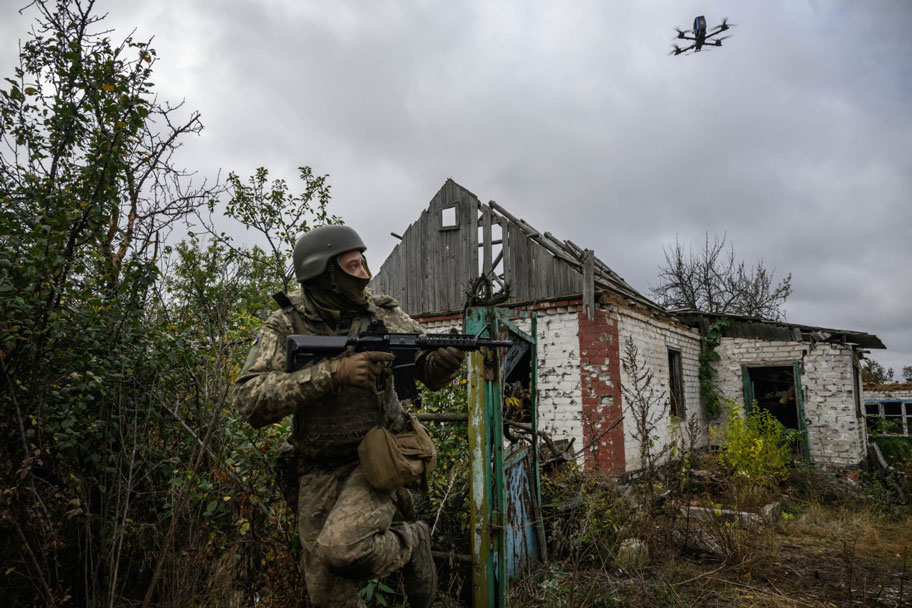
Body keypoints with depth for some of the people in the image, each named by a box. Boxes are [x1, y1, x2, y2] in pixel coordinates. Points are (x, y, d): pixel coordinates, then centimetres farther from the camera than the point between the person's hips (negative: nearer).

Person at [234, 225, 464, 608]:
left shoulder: (382, 313, -2)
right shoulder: (285, 326, -8)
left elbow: (431, 373, 2)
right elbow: (250, 401, -21)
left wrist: (449, 353, -23)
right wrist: (332, 372, -31)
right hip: (318, 473, 1)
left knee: (342, 548, -26)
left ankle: (410, 544, 3)